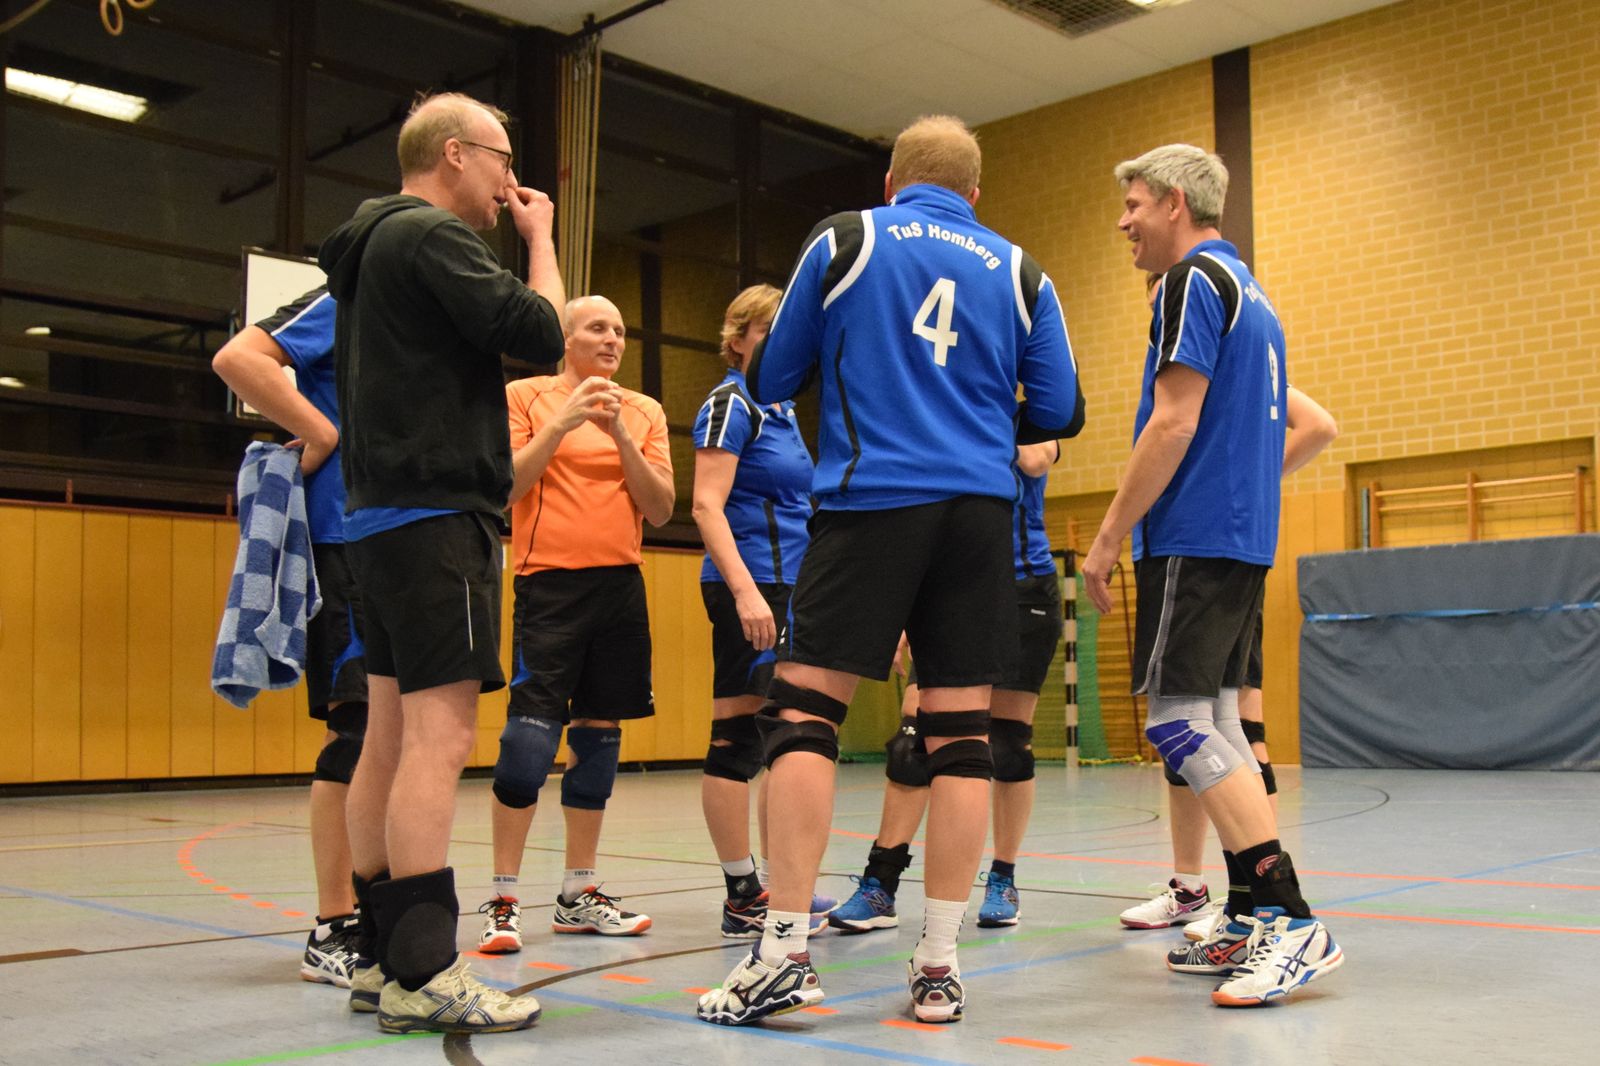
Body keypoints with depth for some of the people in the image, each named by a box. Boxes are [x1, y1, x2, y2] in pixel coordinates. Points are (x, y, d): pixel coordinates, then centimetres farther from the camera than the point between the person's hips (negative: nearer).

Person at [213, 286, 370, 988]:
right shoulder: (341, 306, -2)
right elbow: (236, 358, -17)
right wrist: (322, 434, -15)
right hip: (343, 542, -8)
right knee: (359, 726, -10)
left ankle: (363, 912, 19)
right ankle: (334, 930, -4)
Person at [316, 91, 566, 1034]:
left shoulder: (372, 248, 22)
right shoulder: (432, 234, -9)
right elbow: (538, 335, -14)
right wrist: (540, 237, 0)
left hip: (382, 515, 10)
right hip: (437, 511, -10)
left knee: (391, 737, 9)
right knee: (441, 737, -13)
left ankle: (381, 957, 14)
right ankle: (423, 975, -13)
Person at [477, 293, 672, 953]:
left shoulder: (645, 412, 12)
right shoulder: (526, 396, 3)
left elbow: (661, 510, 4)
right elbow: (503, 489, -6)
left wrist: (620, 436, -8)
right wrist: (563, 423, -13)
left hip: (620, 585, 4)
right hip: (548, 582, -4)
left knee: (598, 734, 7)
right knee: (530, 736, -12)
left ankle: (578, 895, 17)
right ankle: (503, 899, -1)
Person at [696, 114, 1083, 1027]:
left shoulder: (844, 241, 7)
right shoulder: (1019, 272, 13)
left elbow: (772, 381, 10)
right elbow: (1059, 413, 11)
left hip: (870, 499, -3)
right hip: (978, 508, 3)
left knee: (804, 709, 0)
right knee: (960, 732, 3)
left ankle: (785, 949, -7)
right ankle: (941, 966, 5)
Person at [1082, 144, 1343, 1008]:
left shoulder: (1194, 281, -8)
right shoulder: (1250, 293, 21)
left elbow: (1173, 424, -16)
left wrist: (1107, 539, -14)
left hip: (1195, 538, -10)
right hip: (1243, 539, 10)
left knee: (1178, 720, -12)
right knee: (1214, 724, 10)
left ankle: (1292, 921, -15)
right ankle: (1256, 923, 13)